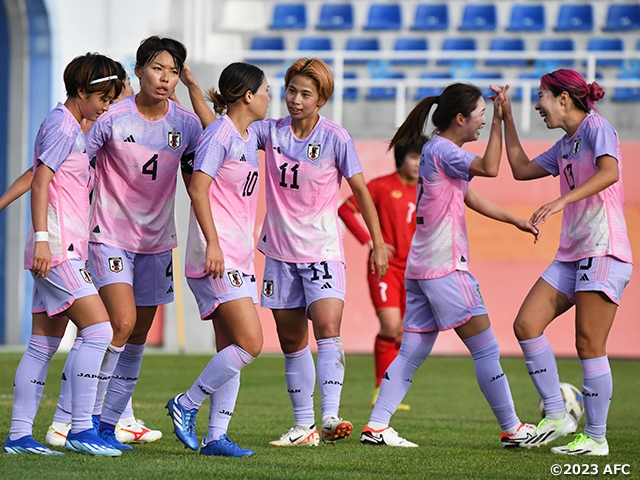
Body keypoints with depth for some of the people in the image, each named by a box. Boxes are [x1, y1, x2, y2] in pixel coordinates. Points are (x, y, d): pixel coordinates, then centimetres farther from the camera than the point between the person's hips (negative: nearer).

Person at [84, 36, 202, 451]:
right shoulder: (112, 118, -13)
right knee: (122, 321, -20)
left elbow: (195, 182, 8)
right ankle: (88, 414, -10)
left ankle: (108, 422, 16)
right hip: (111, 234, -5)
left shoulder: (187, 124, -2)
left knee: (139, 335, 7)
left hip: (157, 240, 5)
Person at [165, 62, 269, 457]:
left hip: (239, 255, 10)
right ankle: (186, 405, -2)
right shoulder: (220, 134, -11)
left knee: (231, 349, 7)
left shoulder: (251, 136, 16)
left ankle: (215, 436, 8)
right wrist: (212, 243, -24)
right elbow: (198, 188, -19)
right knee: (250, 342, -15)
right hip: (216, 254, -10)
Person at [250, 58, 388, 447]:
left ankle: (330, 417, -30)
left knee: (328, 328, -23)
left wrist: (378, 243, -2)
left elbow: (361, 192, -1)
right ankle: (303, 426, 15)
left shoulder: (336, 139, -6)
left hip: (322, 250, -4)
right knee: (292, 343, 8)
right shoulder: (271, 132, 3)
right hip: (280, 250, 4)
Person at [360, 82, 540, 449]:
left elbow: (472, 199, 25)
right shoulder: (442, 150, -12)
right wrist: (499, 119, -21)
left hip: (421, 266, 10)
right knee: (486, 348, -2)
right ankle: (512, 429, 3)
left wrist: (517, 221, 26)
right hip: (445, 267, -10)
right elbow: (490, 168, -26)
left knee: (413, 351, 7)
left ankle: (376, 426, 2)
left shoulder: (440, 151, 18)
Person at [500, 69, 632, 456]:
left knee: (589, 344, -9)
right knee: (526, 325, -1)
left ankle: (596, 438, -1)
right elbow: (522, 169, 28)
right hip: (571, 255, 9)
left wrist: (563, 200, -35)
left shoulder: (597, 128, -8)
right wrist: (507, 119, 25)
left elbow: (609, 171, -26)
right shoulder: (565, 146, 18)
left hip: (604, 253, -9)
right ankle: (557, 415, 4)